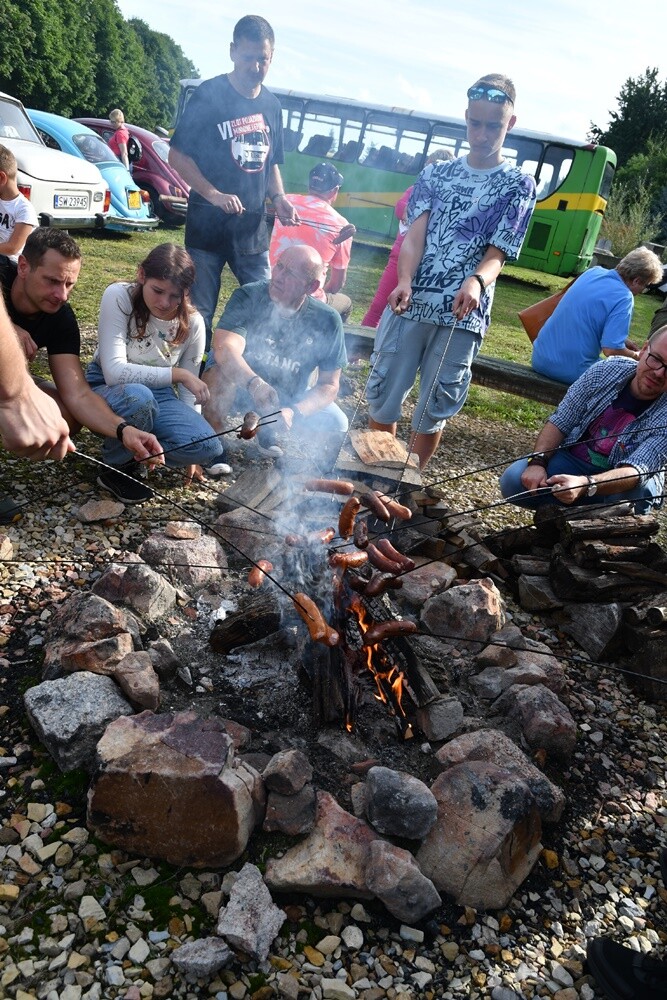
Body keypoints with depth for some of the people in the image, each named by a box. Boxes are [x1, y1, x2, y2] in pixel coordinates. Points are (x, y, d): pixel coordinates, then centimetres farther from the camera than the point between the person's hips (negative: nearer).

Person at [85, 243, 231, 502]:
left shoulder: (192, 323, -9)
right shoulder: (119, 297, -20)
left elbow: (188, 390, 1)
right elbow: (114, 372, -27)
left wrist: (190, 448, 1)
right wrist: (177, 373, -27)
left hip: (159, 394, 4)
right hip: (109, 390, -3)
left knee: (207, 447, -23)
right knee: (137, 397, -40)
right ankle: (115, 468, -11)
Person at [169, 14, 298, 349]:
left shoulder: (272, 105, 12)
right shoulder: (209, 95, -4)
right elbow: (178, 156, -6)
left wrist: (279, 199, 1)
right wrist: (213, 195, -20)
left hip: (253, 228, 5)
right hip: (208, 225, -4)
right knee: (198, 314, 1)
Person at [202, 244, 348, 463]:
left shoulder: (327, 321, -16)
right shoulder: (248, 297, -22)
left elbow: (329, 385, -13)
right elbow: (224, 349, -37)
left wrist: (293, 412, -31)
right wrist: (254, 383, -57)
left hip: (291, 398, 2)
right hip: (243, 384, -2)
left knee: (336, 427, -20)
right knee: (222, 371, -34)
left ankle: (268, 431, 9)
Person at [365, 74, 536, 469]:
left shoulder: (518, 185, 4)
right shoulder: (436, 174, 11)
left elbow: (497, 254, -5)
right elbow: (415, 234, -1)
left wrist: (476, 282, -28)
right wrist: (405, 281, -21)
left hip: (463, 316, -2)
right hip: (409, 304, 3)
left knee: (434, 411, 4)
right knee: (382, 398, 6)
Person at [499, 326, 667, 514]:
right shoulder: (607, 370, -11)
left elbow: (637, 471, -32)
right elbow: (560, 422, -7)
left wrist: (585, 484, -51)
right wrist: (538, 462, -24)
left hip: (621, 479, -1)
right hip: (573, 459, 2)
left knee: (639, 492, -36)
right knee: (513, 481, -21)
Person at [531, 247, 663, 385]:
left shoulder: (593, 272, 6)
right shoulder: (623, 297, -15)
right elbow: (611, 350, -21)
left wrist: (622, 340, 19)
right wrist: (636, 356, -1)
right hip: (572, 372, -7)